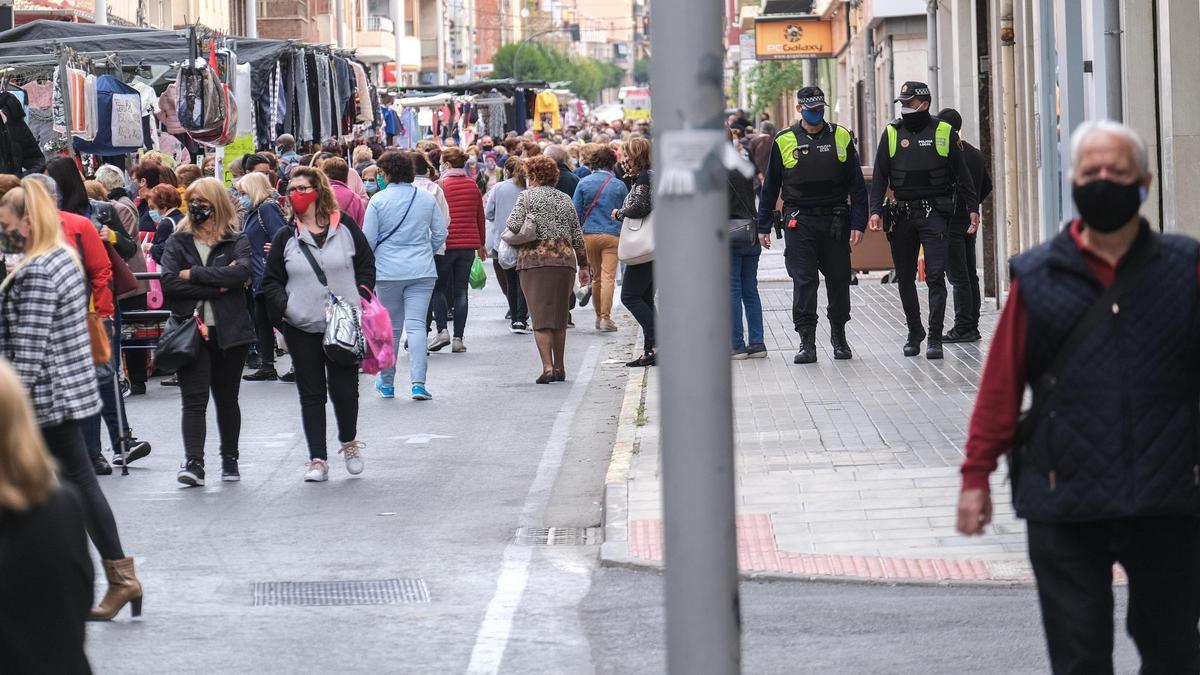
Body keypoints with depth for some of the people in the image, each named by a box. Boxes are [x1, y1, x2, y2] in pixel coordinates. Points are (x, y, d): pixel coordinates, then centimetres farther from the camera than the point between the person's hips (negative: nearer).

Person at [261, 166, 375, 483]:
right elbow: (271, 281, 8)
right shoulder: (286, 237, 4)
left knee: (345, 390, 1)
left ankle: (349, 442, 28)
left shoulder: (345, 229, 1)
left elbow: (367, 265, 9)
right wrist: (284, 306, -9)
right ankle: (317, 459, 6)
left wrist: (360, 297, -5)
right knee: (311, 394, 2)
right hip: (301, 329, 1)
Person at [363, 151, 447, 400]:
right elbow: (441, 233, 6)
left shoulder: (378, 200, -6)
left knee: (390, 328, 11)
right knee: (416, 325, -3)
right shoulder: (427, 198, 2)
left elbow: (368, 239, -5)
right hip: (421, 271, 1)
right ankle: (418, 382, -16)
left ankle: (386, 383, 22)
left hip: (388, 271, -1)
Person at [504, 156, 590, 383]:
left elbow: (513, 225, -13)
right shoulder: (565, 200, 14)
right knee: (559, 316, 13)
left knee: (541, 315, -5)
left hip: (535, 260, -4)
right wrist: (583, 265, 20)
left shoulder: (527, 197, -1)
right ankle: (560, 368, 17)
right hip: (565, 260, 4)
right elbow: (577, 236, 15)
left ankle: (548, 366, -16)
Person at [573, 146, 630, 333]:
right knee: (609, 277, -4)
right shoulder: (619, 186, -2)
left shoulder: (584, 183, 0)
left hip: (589, 234, 2)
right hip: (613, 235, -2)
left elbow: (576, 212, 3)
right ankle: (606, 318, -10)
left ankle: (598, 316, 22)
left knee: (596, 277, 14)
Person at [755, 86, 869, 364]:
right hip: (799, 223, -1)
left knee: (839, 280, 7)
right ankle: (807, 341, -3)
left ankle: (839, 336, 24)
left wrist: (858, 224, -3)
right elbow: (770, 187, 9)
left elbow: (856, 185, 5)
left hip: (835, 222, 1)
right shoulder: (784, 141, 3)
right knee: (804, 281, -6)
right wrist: (763, 226, 6)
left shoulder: (841, 137, 5)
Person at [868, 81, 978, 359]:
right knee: (905, 278, 9)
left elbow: (961, 173, 6)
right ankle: (914, 333, 24)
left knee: (935, 276, -10)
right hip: (902, 214, 3)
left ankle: (935, 339, -9)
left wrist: (973, 208, 3)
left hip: (934, 213, -3)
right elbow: (880, 176, 6)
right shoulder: (892, 133, 6)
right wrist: (875, 210, -5)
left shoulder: (943, 132, 2)